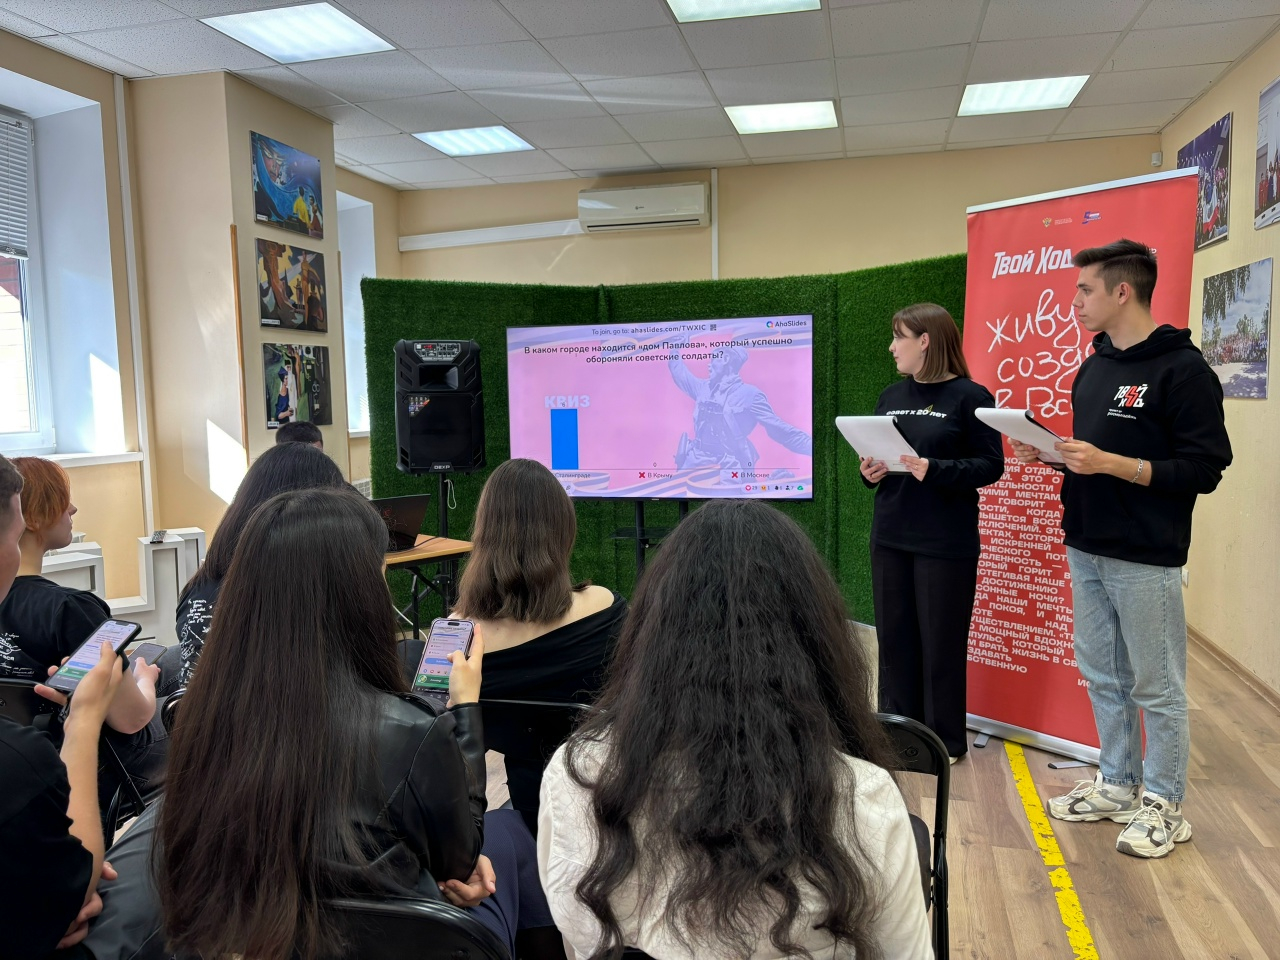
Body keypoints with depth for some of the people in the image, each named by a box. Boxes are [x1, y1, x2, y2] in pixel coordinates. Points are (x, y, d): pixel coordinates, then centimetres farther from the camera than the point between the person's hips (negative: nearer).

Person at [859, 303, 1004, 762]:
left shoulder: (970, 396, -7)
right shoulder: (891, 396, 11)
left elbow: (991, 465, -10)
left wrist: (934, 470, -23)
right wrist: (869, 471, -4)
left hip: (946, 543, -6)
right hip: (890, 537, 6)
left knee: (941, 642, 3)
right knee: (894, 637, 11)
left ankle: (946, 740, 19)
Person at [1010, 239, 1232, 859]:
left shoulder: (1182, 369, -12)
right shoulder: (1093, 369, 11)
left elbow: (1204, 470, -16)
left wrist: (1113, 464, -23)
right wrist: (1052, 453, 0)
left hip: (1145, 559, -7)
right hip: (1086, 551, 8)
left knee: (1156, 687, 5)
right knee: (1102, 676, 16)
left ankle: (1164, 806, 21)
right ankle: (1117, 784, 31)